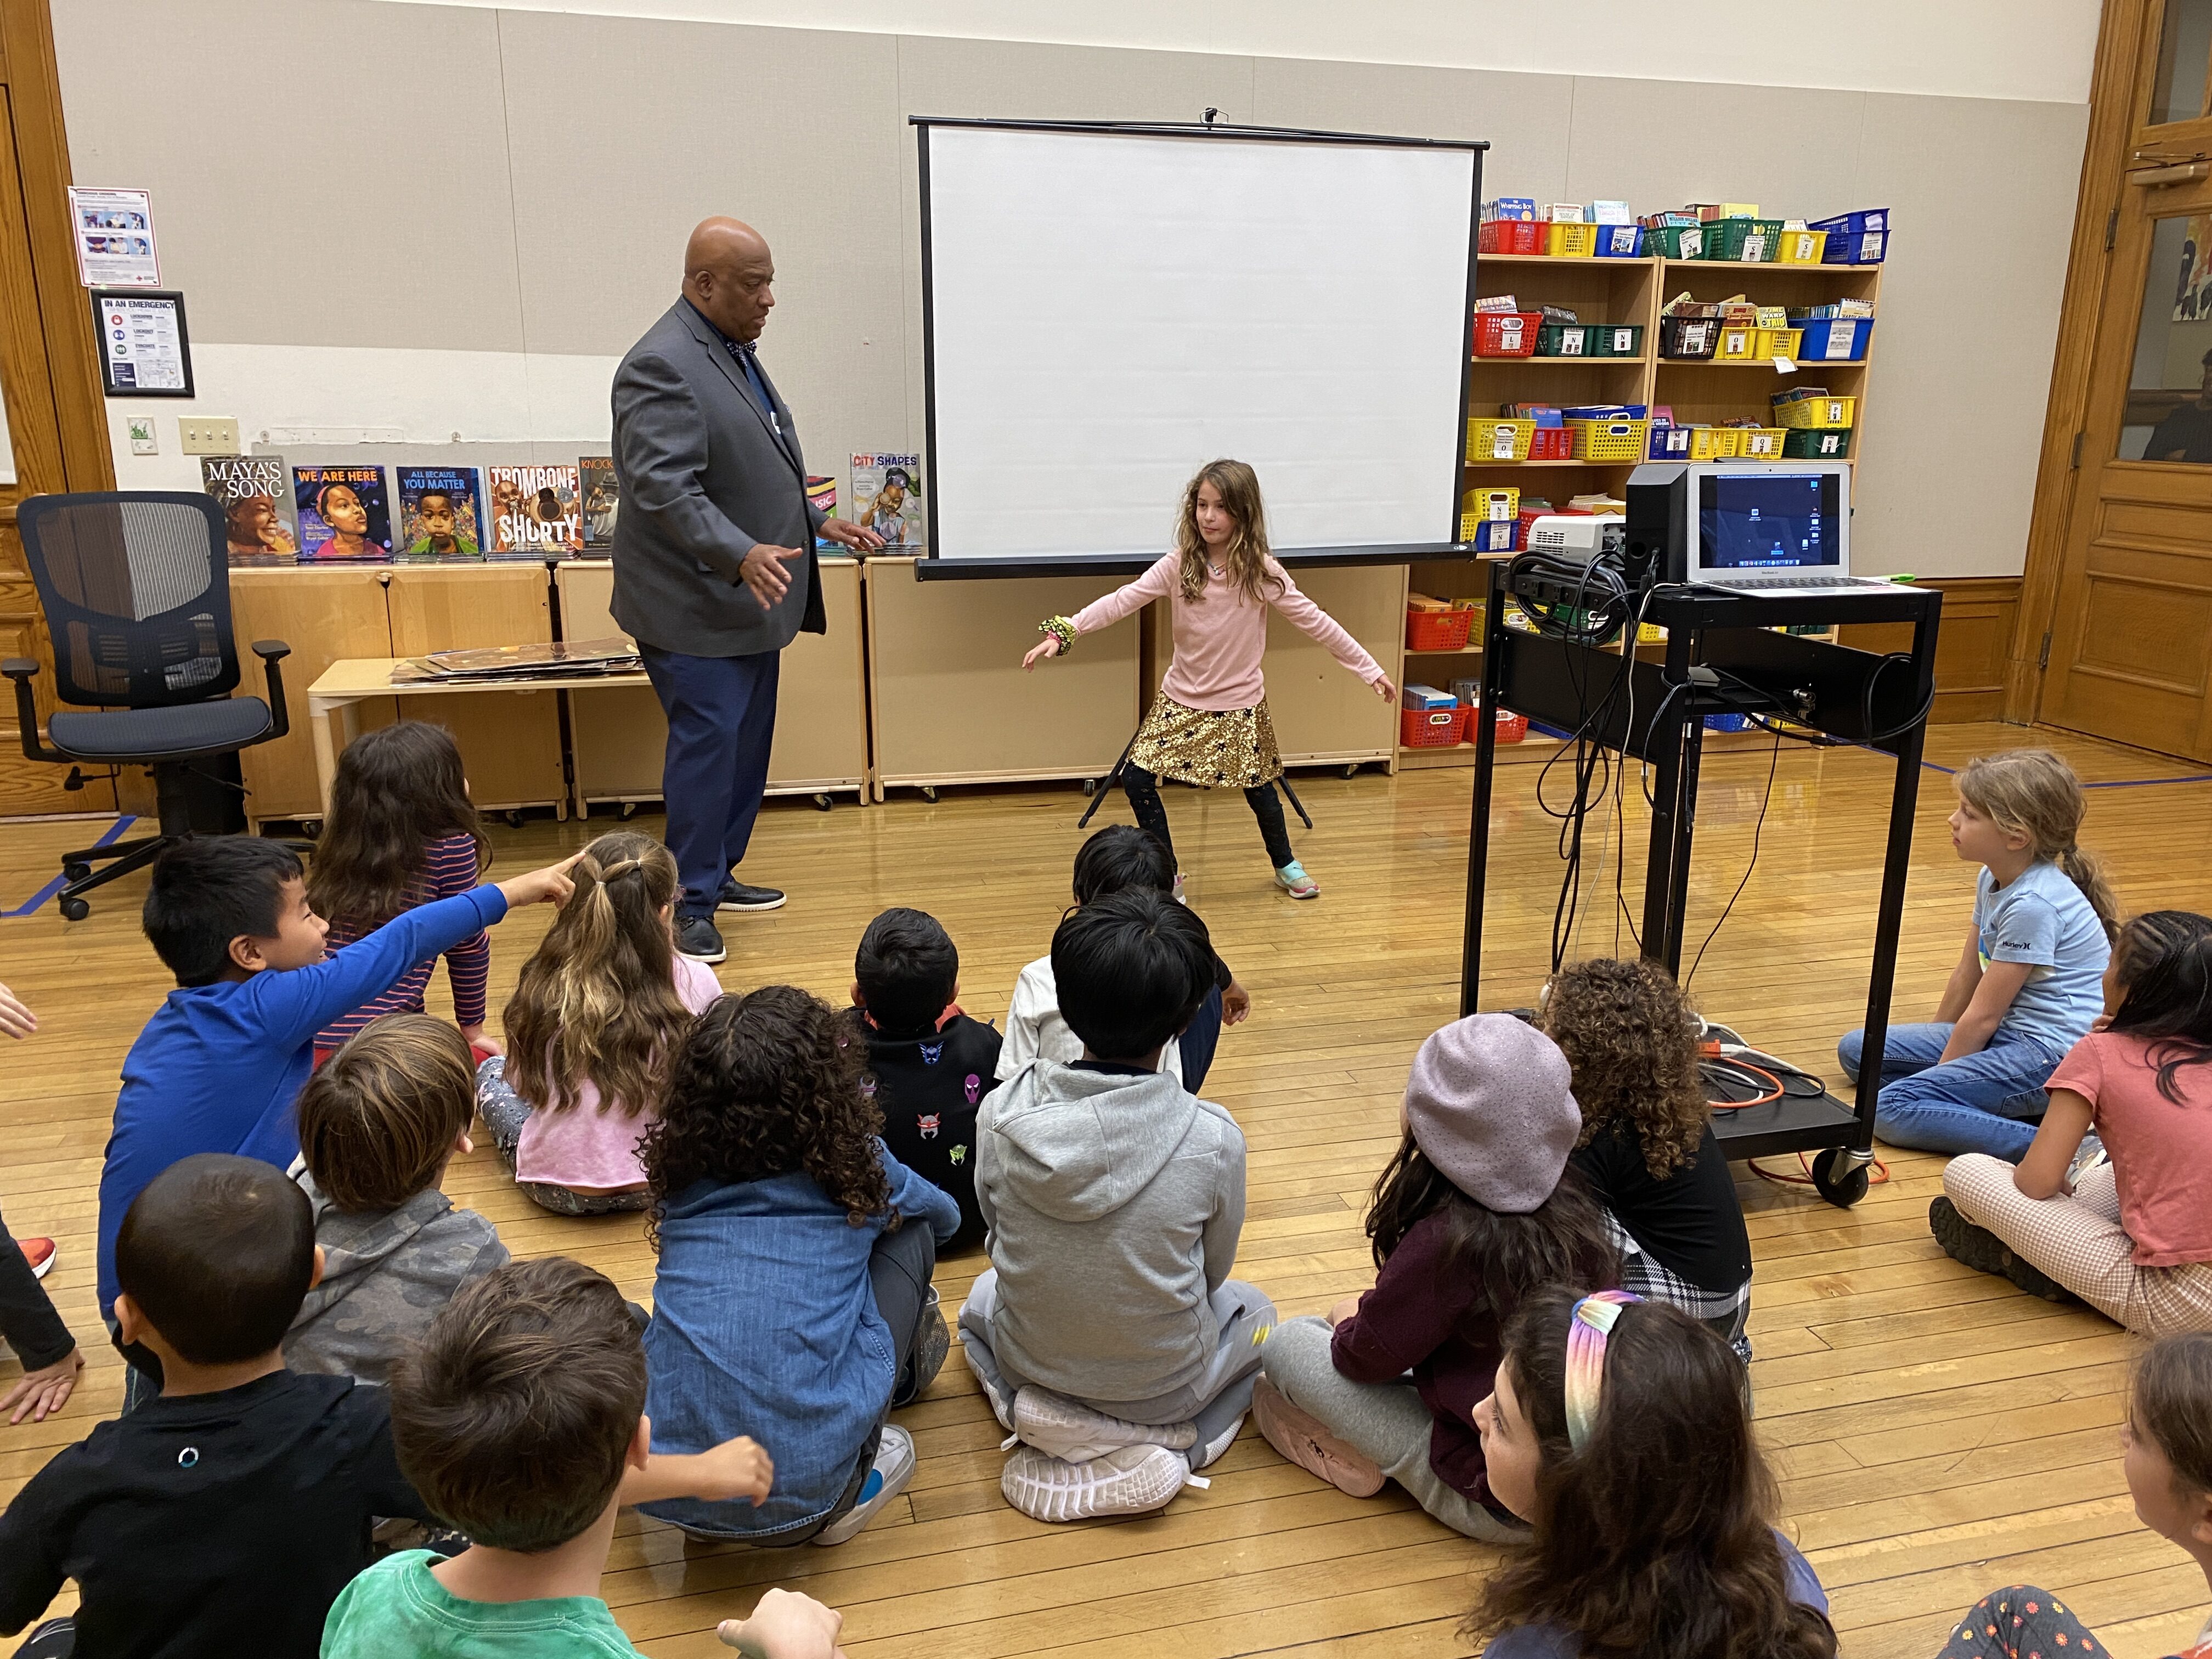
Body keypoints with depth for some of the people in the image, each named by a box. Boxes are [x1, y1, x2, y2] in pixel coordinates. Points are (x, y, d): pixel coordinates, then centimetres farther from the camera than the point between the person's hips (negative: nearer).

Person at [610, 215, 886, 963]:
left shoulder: (735, 352, 14)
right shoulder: (661, 366, -18)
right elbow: (663, 488, -27)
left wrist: (818, 521, 19)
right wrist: (740, 555, -37)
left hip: (750, 602, 10)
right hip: (696, 608, -10)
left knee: (747, 745, 15)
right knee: (707, 747, -5)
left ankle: (717, 875, 29)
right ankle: (689, 906, 7)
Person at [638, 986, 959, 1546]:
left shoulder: (682, 1182, 7)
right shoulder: (855, 1168, 1)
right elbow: (947, 1217, 25)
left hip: (663, 1491, 4)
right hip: (798, 1500, -4)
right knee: (909, 1233, 13)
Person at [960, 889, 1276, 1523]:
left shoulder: (1001, 1115, -21)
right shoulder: (1214, 1138, -26)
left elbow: (999, 1234, -3)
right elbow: (1212, 1272, -7)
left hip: (1029, 1367, 2)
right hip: (1165, 1386, -1)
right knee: (1251, 1306, 32)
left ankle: (1046, 1419, 9)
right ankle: (1169, 1443, 7)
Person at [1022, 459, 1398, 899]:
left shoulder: (1262, 572, -11)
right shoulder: (1178, 566, -8)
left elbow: (1315, 622, -8)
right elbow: (1123, 600, -16)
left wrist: (1371, 669, -8)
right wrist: (1062, 632, -28)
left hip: (1239, 706, -2)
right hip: (1180, 702, 2)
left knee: (1259, 790, 6)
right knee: (1137, 779, -6)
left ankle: (1286, 864, 37)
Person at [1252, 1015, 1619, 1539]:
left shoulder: (1448, 1241, -30)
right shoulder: (1572, 1197, -9)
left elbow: (1366, 1354, -13)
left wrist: (1350, 1318, 9)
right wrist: (1377, 1308, 14)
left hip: (1494, 1505, -7)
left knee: (1286, 1342, -4)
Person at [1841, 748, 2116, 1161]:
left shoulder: (2033, 904, -22)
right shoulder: (1993, 880, 6)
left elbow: (1983, 1016, -17)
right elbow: (1966, 979, 14)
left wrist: (1941, 1072, -7)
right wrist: (1935, 1047, 19)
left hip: (2051, 1053, -10)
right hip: (2009, 1033, 10)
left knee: (1893, 1108, -23)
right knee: (1857, 1050, 5)